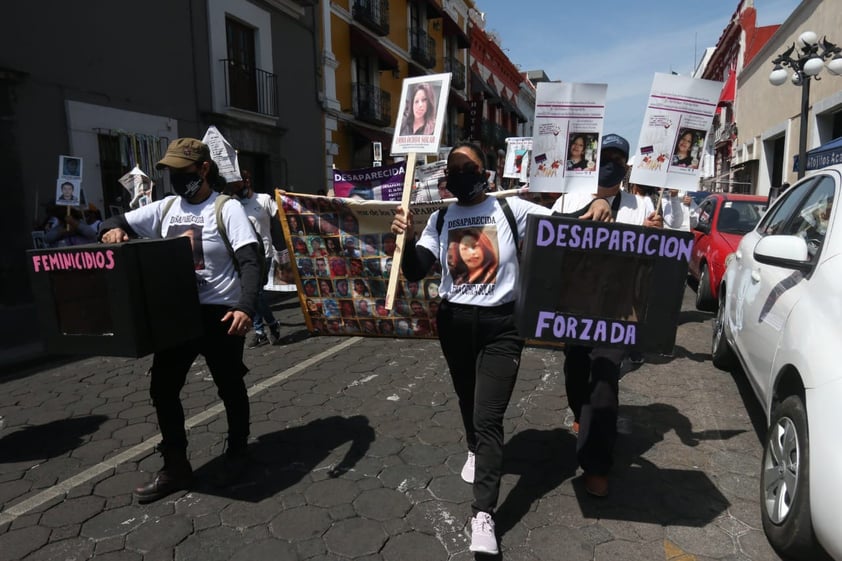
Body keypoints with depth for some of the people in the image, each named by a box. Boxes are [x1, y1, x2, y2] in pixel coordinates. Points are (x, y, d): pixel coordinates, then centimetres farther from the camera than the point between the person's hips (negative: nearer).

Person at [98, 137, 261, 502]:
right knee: (163, 388, 9)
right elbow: (118, 221, 14)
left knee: (229, 388, 9)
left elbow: (250, 262, -19)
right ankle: (175, 467, 25)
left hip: (219, 312, -6)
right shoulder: (165, 208, 8)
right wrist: (113, 230, -12)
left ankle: (237, 453, 32)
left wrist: (246, 308, -34)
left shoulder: (227, 209, -10)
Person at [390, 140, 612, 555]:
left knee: (488, 416, -8)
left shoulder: (511, 209, -4)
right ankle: (474, 450, 53)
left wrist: (597, 205, -24)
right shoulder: (440, 219, 3)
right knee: (468, 400, 23)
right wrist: (406, 238, -24)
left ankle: (483, 515, -1)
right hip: (454, 322, 4)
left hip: (501, 324, -3)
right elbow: (415, 272, -5)